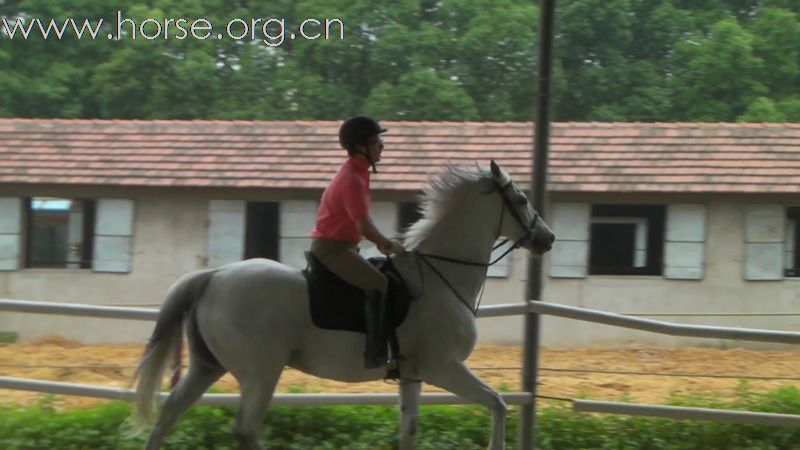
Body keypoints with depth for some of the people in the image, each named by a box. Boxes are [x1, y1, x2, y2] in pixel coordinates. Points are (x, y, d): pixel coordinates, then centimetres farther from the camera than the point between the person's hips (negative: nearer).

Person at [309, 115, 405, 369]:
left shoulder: (357, 174, 12)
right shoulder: (352, 180, -20)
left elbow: (362, 220, 20)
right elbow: (365, 227, -23)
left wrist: (382, 242, 9)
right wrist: (389, 245, -9)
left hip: (340, 245, 11)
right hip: (332, 247, -11)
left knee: (386, 274, 19)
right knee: (379, 284, -24)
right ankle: (376, 353, -30)